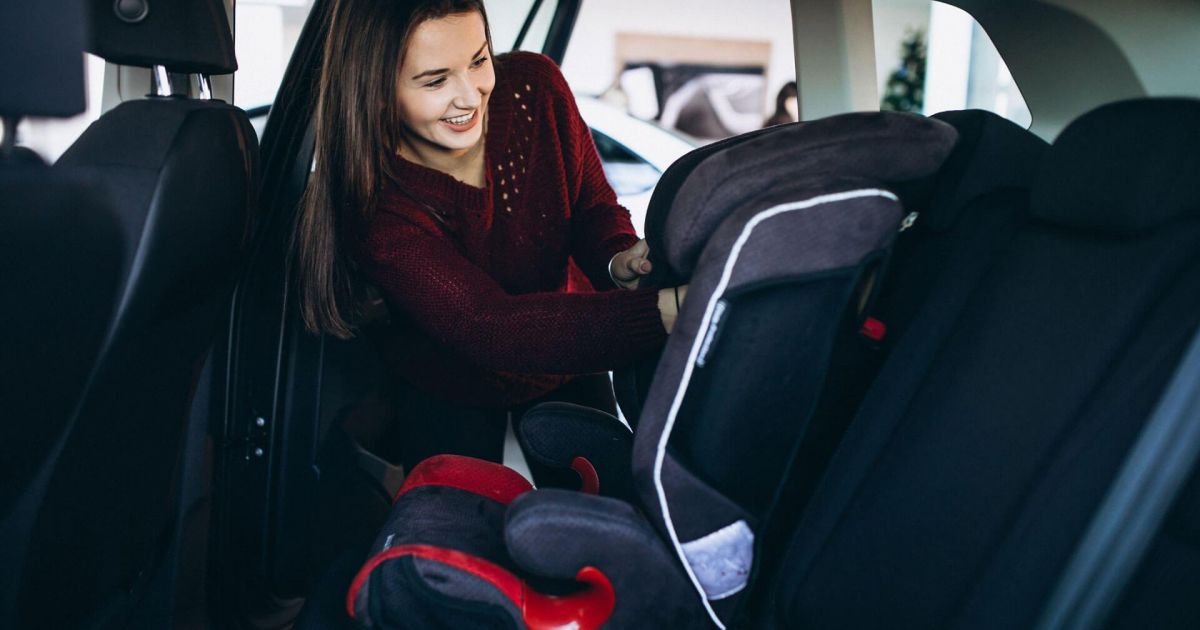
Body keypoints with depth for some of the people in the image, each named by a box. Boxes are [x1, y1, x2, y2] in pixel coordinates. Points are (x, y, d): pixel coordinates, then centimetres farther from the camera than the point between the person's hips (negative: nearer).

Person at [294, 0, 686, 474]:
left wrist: (619, 263, -36)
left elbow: (594, 210, -10)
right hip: (447, 397, -3)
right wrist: (672, 309, -58)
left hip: (568, 371, 4)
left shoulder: (534, 88, -22)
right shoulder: (374, 200, -33)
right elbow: (491, 329, -44)